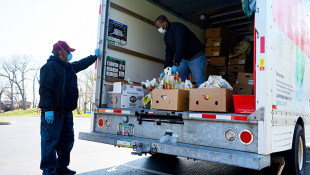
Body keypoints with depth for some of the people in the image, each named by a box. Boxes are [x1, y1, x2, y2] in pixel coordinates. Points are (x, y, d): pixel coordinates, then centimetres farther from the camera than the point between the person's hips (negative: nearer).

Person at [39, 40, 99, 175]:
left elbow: (81, 64, 38)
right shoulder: (50, 66, -10)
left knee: (67, 141, 13)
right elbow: (45, 89, -18)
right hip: (53, 113, -9)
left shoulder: (68, 67, 18)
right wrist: (48, 109, -24)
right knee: (50, 142, -3)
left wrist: (95, 56, 44)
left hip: (66, 112, 10)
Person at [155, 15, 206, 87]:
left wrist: (176, 64, -34)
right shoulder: (166, 36, 12)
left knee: (200, 83, -12)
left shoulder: (177, 27, -17)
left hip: (196, 57, -9)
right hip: (184, 58, 9)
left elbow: (181, 46, -29)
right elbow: (169, 53, 12)